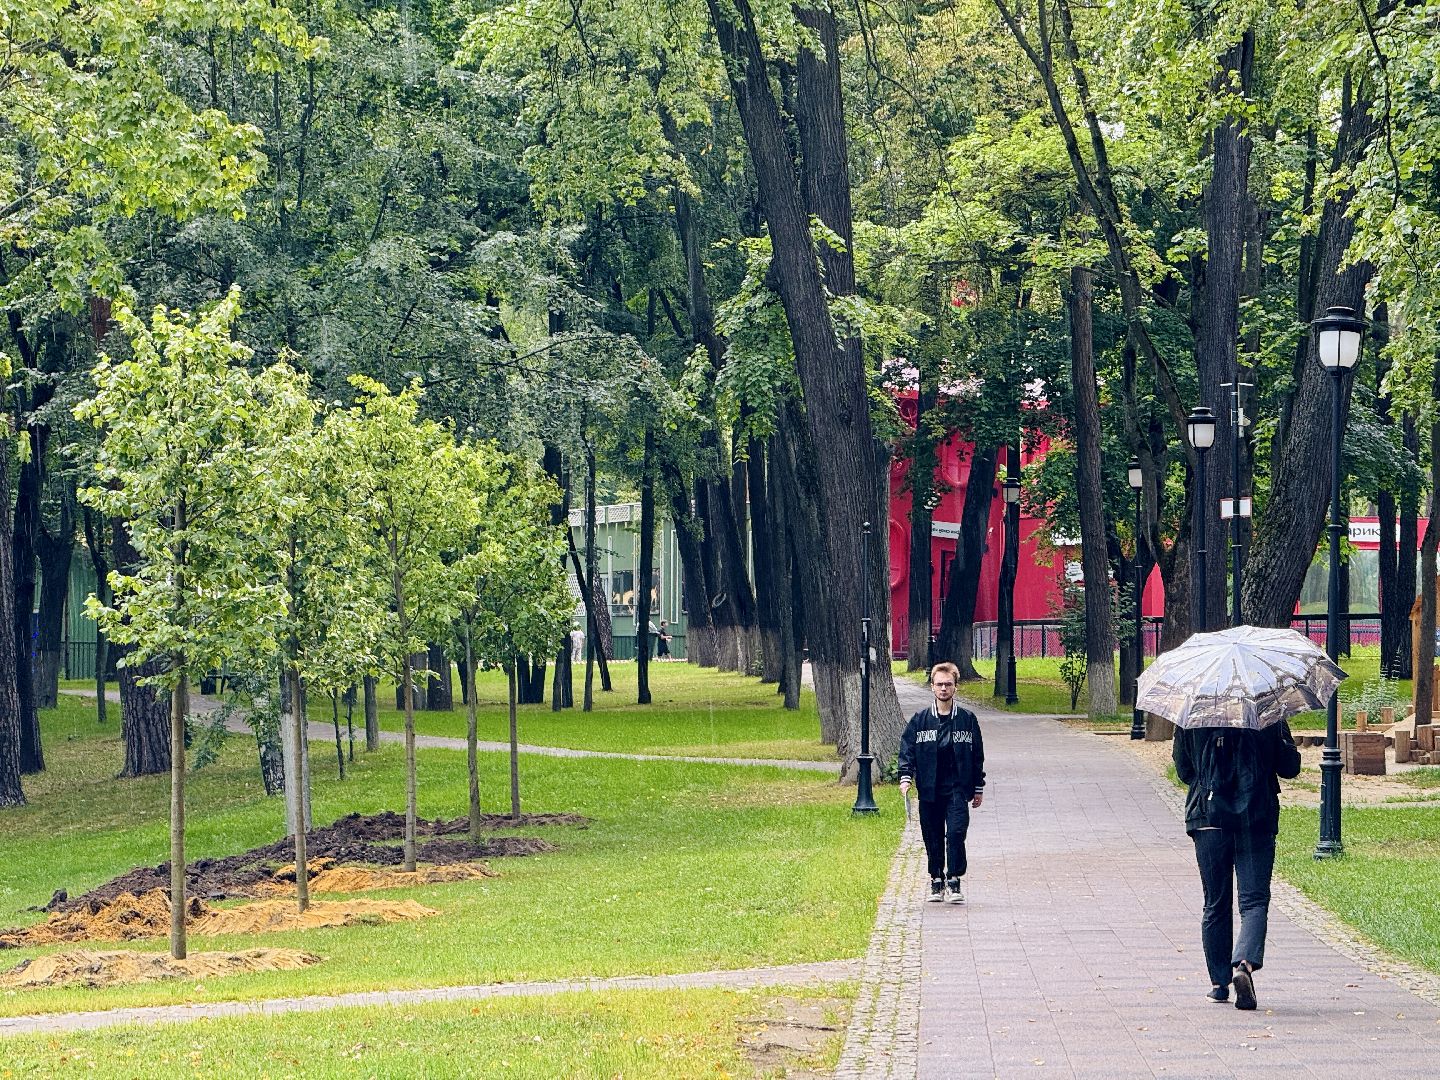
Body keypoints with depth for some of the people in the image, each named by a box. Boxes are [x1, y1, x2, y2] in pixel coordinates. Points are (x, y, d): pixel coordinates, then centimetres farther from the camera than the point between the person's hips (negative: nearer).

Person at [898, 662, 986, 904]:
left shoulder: (967, 719, 6)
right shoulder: (920, 720, 6)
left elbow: (977, 755, 11)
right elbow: (907, 750, 5)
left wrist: (978, 788, 11)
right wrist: (905, 777, -11)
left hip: (958, 789, -1)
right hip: (929, 790, 1)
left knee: (956, 833, -15)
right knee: (933, 838, 6)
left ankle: (954, 881, -11)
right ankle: (936, 881, 18)